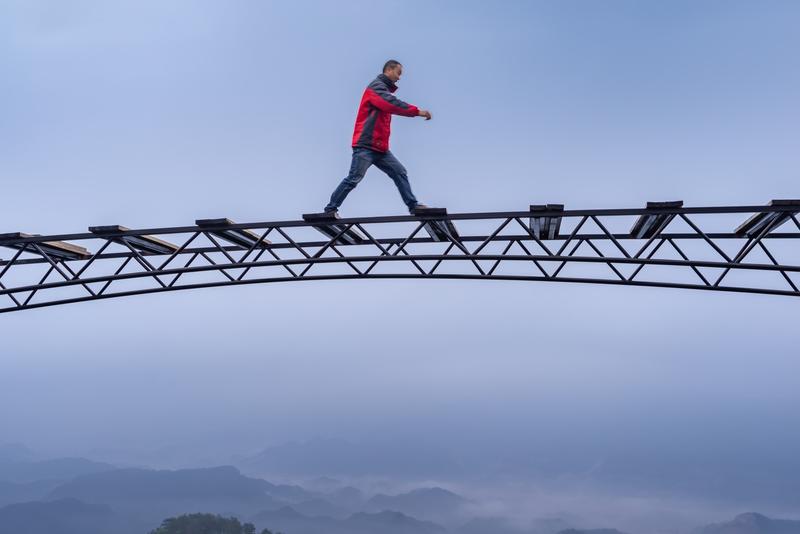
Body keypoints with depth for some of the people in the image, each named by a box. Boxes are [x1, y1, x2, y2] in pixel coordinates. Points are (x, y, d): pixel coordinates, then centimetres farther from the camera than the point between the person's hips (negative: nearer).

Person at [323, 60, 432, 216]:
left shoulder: (384, 89, 23)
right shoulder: (376, 86, -8)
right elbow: (393, 104, -22)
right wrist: (418, 111, -21)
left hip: (380, 147, 10)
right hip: (365, 146, -10)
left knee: (400, 172, 6)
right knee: (354, 179, -10)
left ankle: (412, 205, 8)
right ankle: (330, 209, -2)